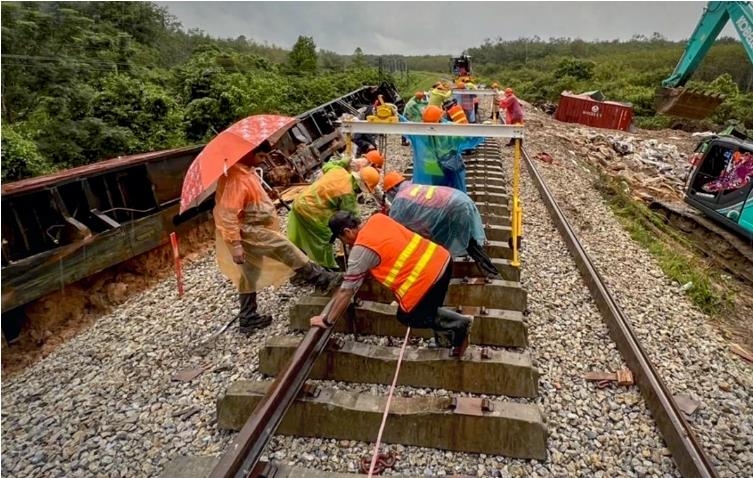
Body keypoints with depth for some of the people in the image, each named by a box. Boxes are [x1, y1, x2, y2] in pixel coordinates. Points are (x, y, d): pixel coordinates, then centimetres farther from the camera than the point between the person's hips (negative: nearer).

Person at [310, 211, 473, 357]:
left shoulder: (361, 249, -11)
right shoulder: (377, 218, 10)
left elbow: (347, 290, -5)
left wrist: (327, 320, 6)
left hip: (427, 278, -8)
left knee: (406, 317, 15)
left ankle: (459, 324, 10)